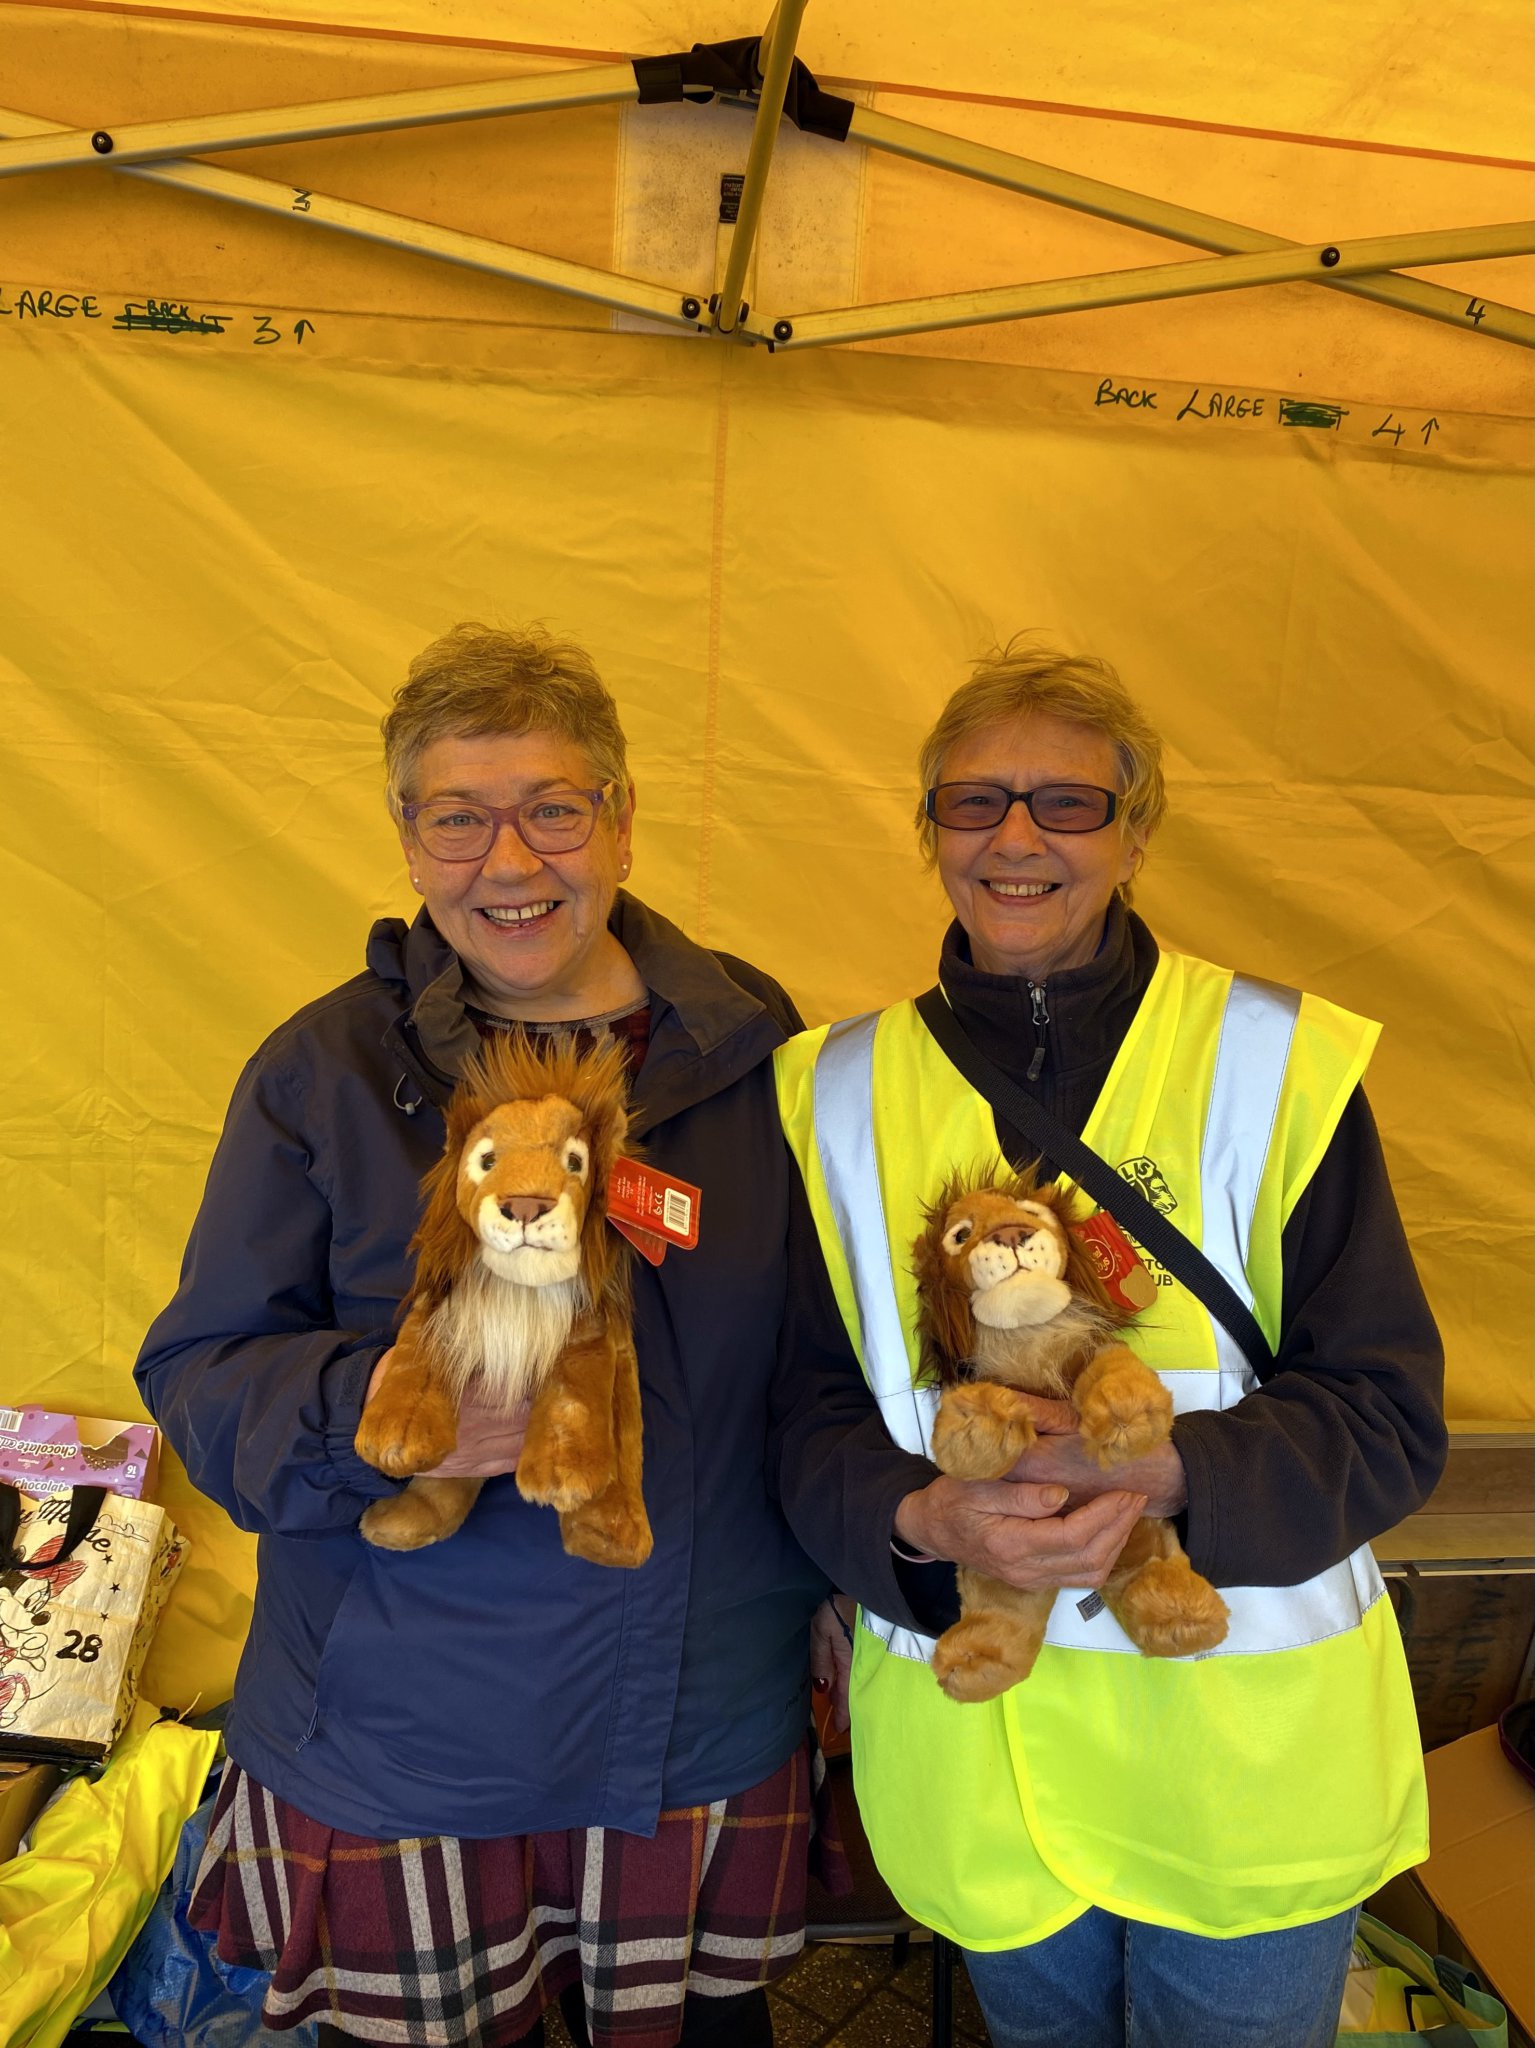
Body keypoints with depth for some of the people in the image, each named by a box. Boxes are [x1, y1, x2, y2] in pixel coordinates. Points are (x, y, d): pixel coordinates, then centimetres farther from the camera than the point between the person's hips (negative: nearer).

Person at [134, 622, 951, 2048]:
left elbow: (817, 1382, -3)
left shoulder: (751, 1051, -4)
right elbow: (202, 1372, -5)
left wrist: (926, 1522, -21)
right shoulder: (324, 1071, -8)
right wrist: (371, 1410, -26)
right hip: (398, 1760, -1)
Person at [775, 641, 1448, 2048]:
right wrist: (922, 1517, -23)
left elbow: (1390, 1415, -9)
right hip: (977, 1752, 2)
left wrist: (1170, 1473, -27)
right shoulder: (843, 1091, -3)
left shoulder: (1274, 1063, -9)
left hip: (1246, 1752, -1)